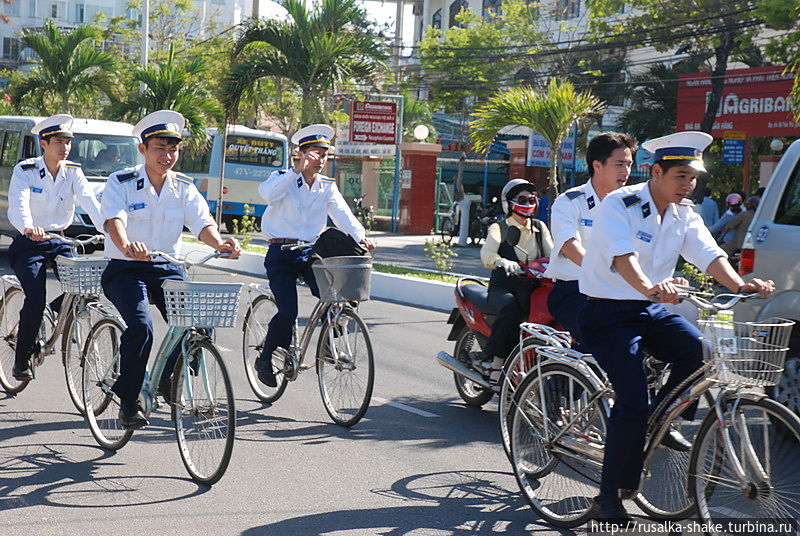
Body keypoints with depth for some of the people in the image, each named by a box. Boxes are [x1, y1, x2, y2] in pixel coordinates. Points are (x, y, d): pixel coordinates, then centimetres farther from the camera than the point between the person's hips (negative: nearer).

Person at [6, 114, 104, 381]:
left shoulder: (73, 172, 0)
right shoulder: (24, 170, -11)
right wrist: (29, 228, -48)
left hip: (59, 242, 4)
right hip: (28, 244, -4)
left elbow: (91, 203, -13)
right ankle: (21, 360, -4)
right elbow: (18, 206, -26)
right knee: (36, 299, -18)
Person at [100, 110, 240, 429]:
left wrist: (220, 243, -33)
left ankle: (168, 380, 7)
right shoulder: (121, 182, -6)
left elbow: (202, 223, -9)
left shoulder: (184, 187, 5)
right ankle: (128, 403, -10)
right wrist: (127, 246, -48)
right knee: (141, 326, -27)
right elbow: (114, 220, -24)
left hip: (166, 270, 4)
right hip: (125, 270, -3)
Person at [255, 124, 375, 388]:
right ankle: (265, 360, 7)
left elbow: (341, 213, -4)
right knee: (287, 312, -15)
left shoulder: (327, 186, 11)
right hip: (282, 254, -4)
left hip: (311, 253, 4)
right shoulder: (284, 179, -2)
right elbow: (267, 193, -24)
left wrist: (360, 236, -23)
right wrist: (297, 170, -31)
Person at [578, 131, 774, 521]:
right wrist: (650, 288, -51)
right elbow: (622, 256, -32)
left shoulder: (685, 215, 6)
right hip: (608, 313, -6)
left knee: (700, 350, -21)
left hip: (652, 310, 6)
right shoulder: (619, 205, -15)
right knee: (632, 401, -18)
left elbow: (710, 255, -8)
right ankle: (609, 498, -6)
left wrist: (740, 285, -28)